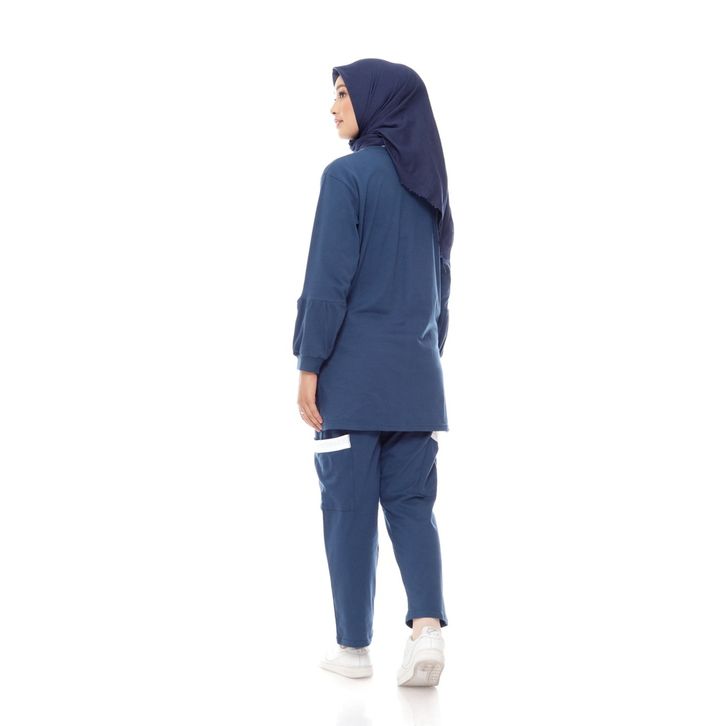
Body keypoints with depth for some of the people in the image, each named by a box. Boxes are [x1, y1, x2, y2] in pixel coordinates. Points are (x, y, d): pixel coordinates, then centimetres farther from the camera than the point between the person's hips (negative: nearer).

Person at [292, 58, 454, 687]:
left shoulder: (348, 175, -10)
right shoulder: (428, 182, 11)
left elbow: (329, 279, -14)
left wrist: (309, 365, -9)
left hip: (354, 368, -6)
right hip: (416, 373, 6)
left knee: (349, 505, 4)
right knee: (411, 502, 9)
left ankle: (354, 646, 11)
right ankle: (428, 624, -8)